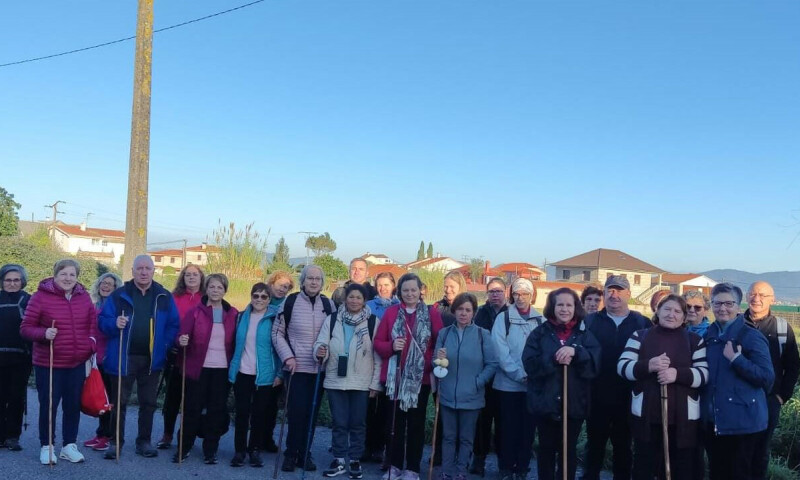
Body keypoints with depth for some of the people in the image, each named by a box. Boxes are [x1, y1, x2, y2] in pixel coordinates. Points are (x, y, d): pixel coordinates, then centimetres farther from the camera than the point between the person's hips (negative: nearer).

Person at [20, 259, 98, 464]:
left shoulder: (83, 296, 3)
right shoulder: (41, 296, -9)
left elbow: (93, 321, 16)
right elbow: (25, 328, -8)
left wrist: (92, 342, 1)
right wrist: (43, 334, -26)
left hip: (77, 363, 4)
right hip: (49, 363, -4)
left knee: (73, 405, 11)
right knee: (48, 405, 3)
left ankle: (69, 445, 23)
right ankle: (46, 447, 19)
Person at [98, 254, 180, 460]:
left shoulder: (164, 297, 4)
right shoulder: (119, 295, -1)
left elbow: (173, 325, 6)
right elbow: (102, 321, -1)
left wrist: (164, 345, -6)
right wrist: (115, 323, -22)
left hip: (152, 359, 2)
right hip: (123, 358, -2)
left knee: (148, 402, 10)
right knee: (119, 402, 5)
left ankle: (144, 441, 22)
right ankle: (116, 442, 17)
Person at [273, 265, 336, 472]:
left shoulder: (328, 304, 3)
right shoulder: (290, 302, -5)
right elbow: (277, 333, 1)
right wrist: (287, 356, -9)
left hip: (320, 368, 3)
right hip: (297, 367, -3)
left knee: (312, 413, 7)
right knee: (297, 412, -6)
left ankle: (305, 453, 20)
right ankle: (291, 453, 11)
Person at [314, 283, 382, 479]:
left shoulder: (373, 322, -2)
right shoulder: (332, 319, 1)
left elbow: (378, 354, -1)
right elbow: (321, 343, 0)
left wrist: (375, 383, -3)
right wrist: (320, 351, -25)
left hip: (362, 382, -1)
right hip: (335, 380, 1)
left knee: (358, 423, 8)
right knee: (339, 422, 8)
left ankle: (355, 460, 20)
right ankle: (339, 460, 20)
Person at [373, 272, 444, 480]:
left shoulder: (432, 313, 0)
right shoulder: (391, 312, 3)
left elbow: (439, 344, 0)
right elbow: (378, 342, 3)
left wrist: (434, 366, -14)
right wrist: (391, 346, -16)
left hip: (420, 377, -1)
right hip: (395, 376, 1)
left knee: (416, 424, 8)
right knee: (395, 422, 9)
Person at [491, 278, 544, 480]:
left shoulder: (540, 320, 7)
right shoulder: (503, 318, -1)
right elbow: (500, 351, -9)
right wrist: (519, 374, -16)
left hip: (533, 384, 2)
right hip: (508, 383, -2)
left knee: (528, 428, 8)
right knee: (508, 428, 5)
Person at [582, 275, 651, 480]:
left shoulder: (643, 323, 2)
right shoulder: (590, 321, 3)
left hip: (628, 398, 0)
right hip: (597, 397, 0)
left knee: (623, 447, 14)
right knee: (594, 445, 12)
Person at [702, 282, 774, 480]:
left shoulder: (752, 336, -10)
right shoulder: (708, 336, 8)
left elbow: (767, 378, -16)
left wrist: (736, 359, -24)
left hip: (742, 421, -6)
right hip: (713, 420, 6)